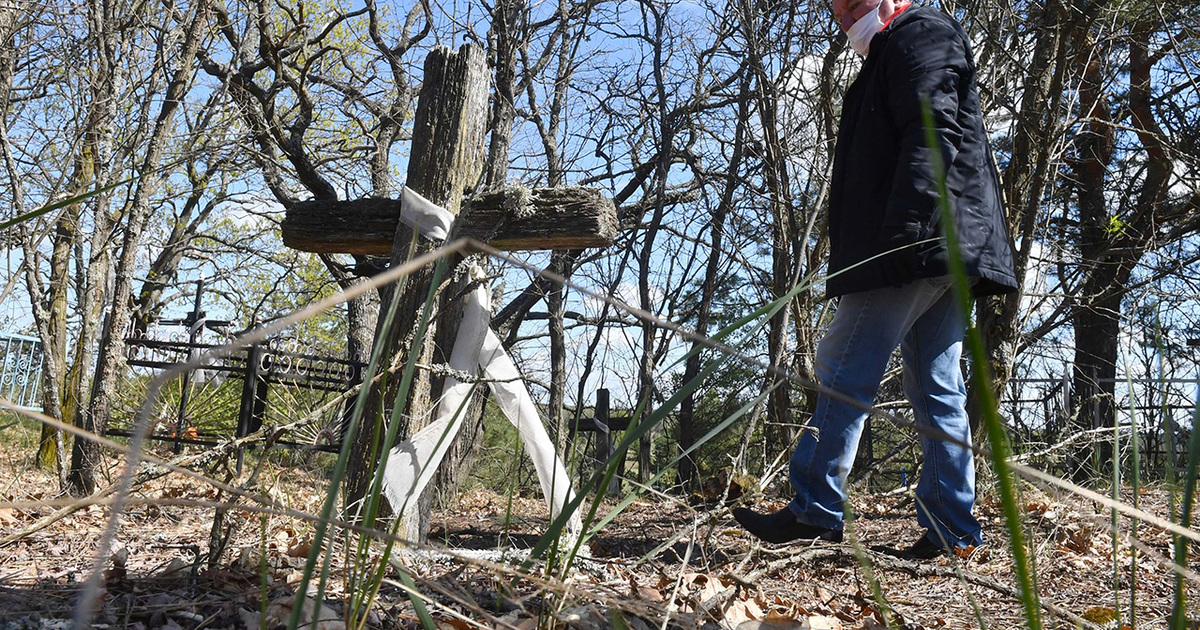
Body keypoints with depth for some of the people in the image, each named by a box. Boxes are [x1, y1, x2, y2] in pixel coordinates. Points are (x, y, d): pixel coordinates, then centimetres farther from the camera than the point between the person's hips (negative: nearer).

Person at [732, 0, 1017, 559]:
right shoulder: (893, 57, 32)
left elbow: (931, 134, -16)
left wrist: (905, 224, -27)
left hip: (918, 243, -11)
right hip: (942, 252, 11)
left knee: (846, 372, -11)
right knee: (937, 390, 6)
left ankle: (814, 511, -9)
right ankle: (952, 529, 7)